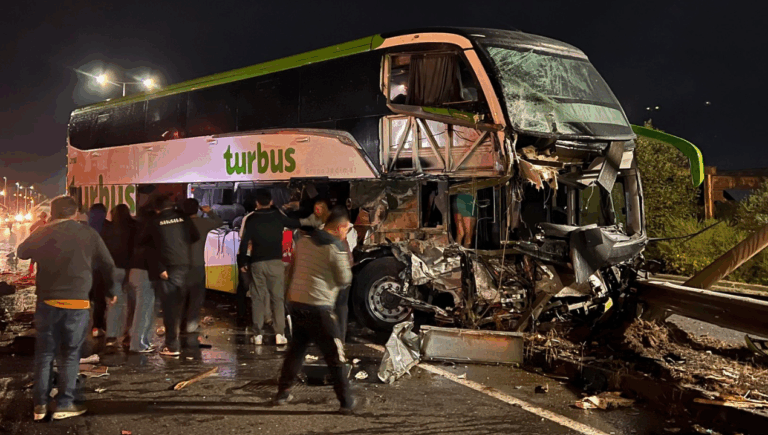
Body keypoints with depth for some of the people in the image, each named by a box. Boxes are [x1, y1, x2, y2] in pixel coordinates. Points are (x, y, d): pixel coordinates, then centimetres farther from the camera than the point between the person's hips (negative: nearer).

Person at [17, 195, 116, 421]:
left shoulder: (42, 234, 1)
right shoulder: (89, 234, -1)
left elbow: (22, 252, 18)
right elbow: (108, 265, 3)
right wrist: (111, 291, 18)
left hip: (47, 302, 2)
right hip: (77, 302, -1)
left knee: (44, 354, 12)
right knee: (70, 355, 8)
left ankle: (40, 404, 13)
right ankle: (64, 404, 8)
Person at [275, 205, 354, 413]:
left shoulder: (304, 241, 9)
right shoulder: (335, 248, -11)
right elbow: (344, 280, -4)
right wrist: (345, 261, 9)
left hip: (295, 302, 7)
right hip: (318, 308, -7)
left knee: (296, 349, 22)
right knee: (334, 356, 3)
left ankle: (282, 393, 28)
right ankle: (346, 401, 8)